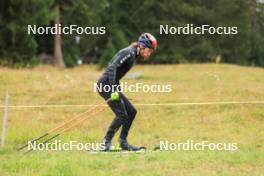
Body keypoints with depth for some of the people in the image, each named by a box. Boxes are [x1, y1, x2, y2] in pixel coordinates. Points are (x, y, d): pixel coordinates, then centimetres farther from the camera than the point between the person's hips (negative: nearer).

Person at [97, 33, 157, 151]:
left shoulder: (133, 55, 15)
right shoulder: (129, 53, -14)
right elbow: (112, 68, -25)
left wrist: (117, 90, 24)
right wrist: (113, 90, -31)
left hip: (111, 86, 10)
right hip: (105, 84, -10)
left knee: (131, 112, 10)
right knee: (122, 115, -14)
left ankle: (123, 142, 14)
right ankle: (106, 142, -8)